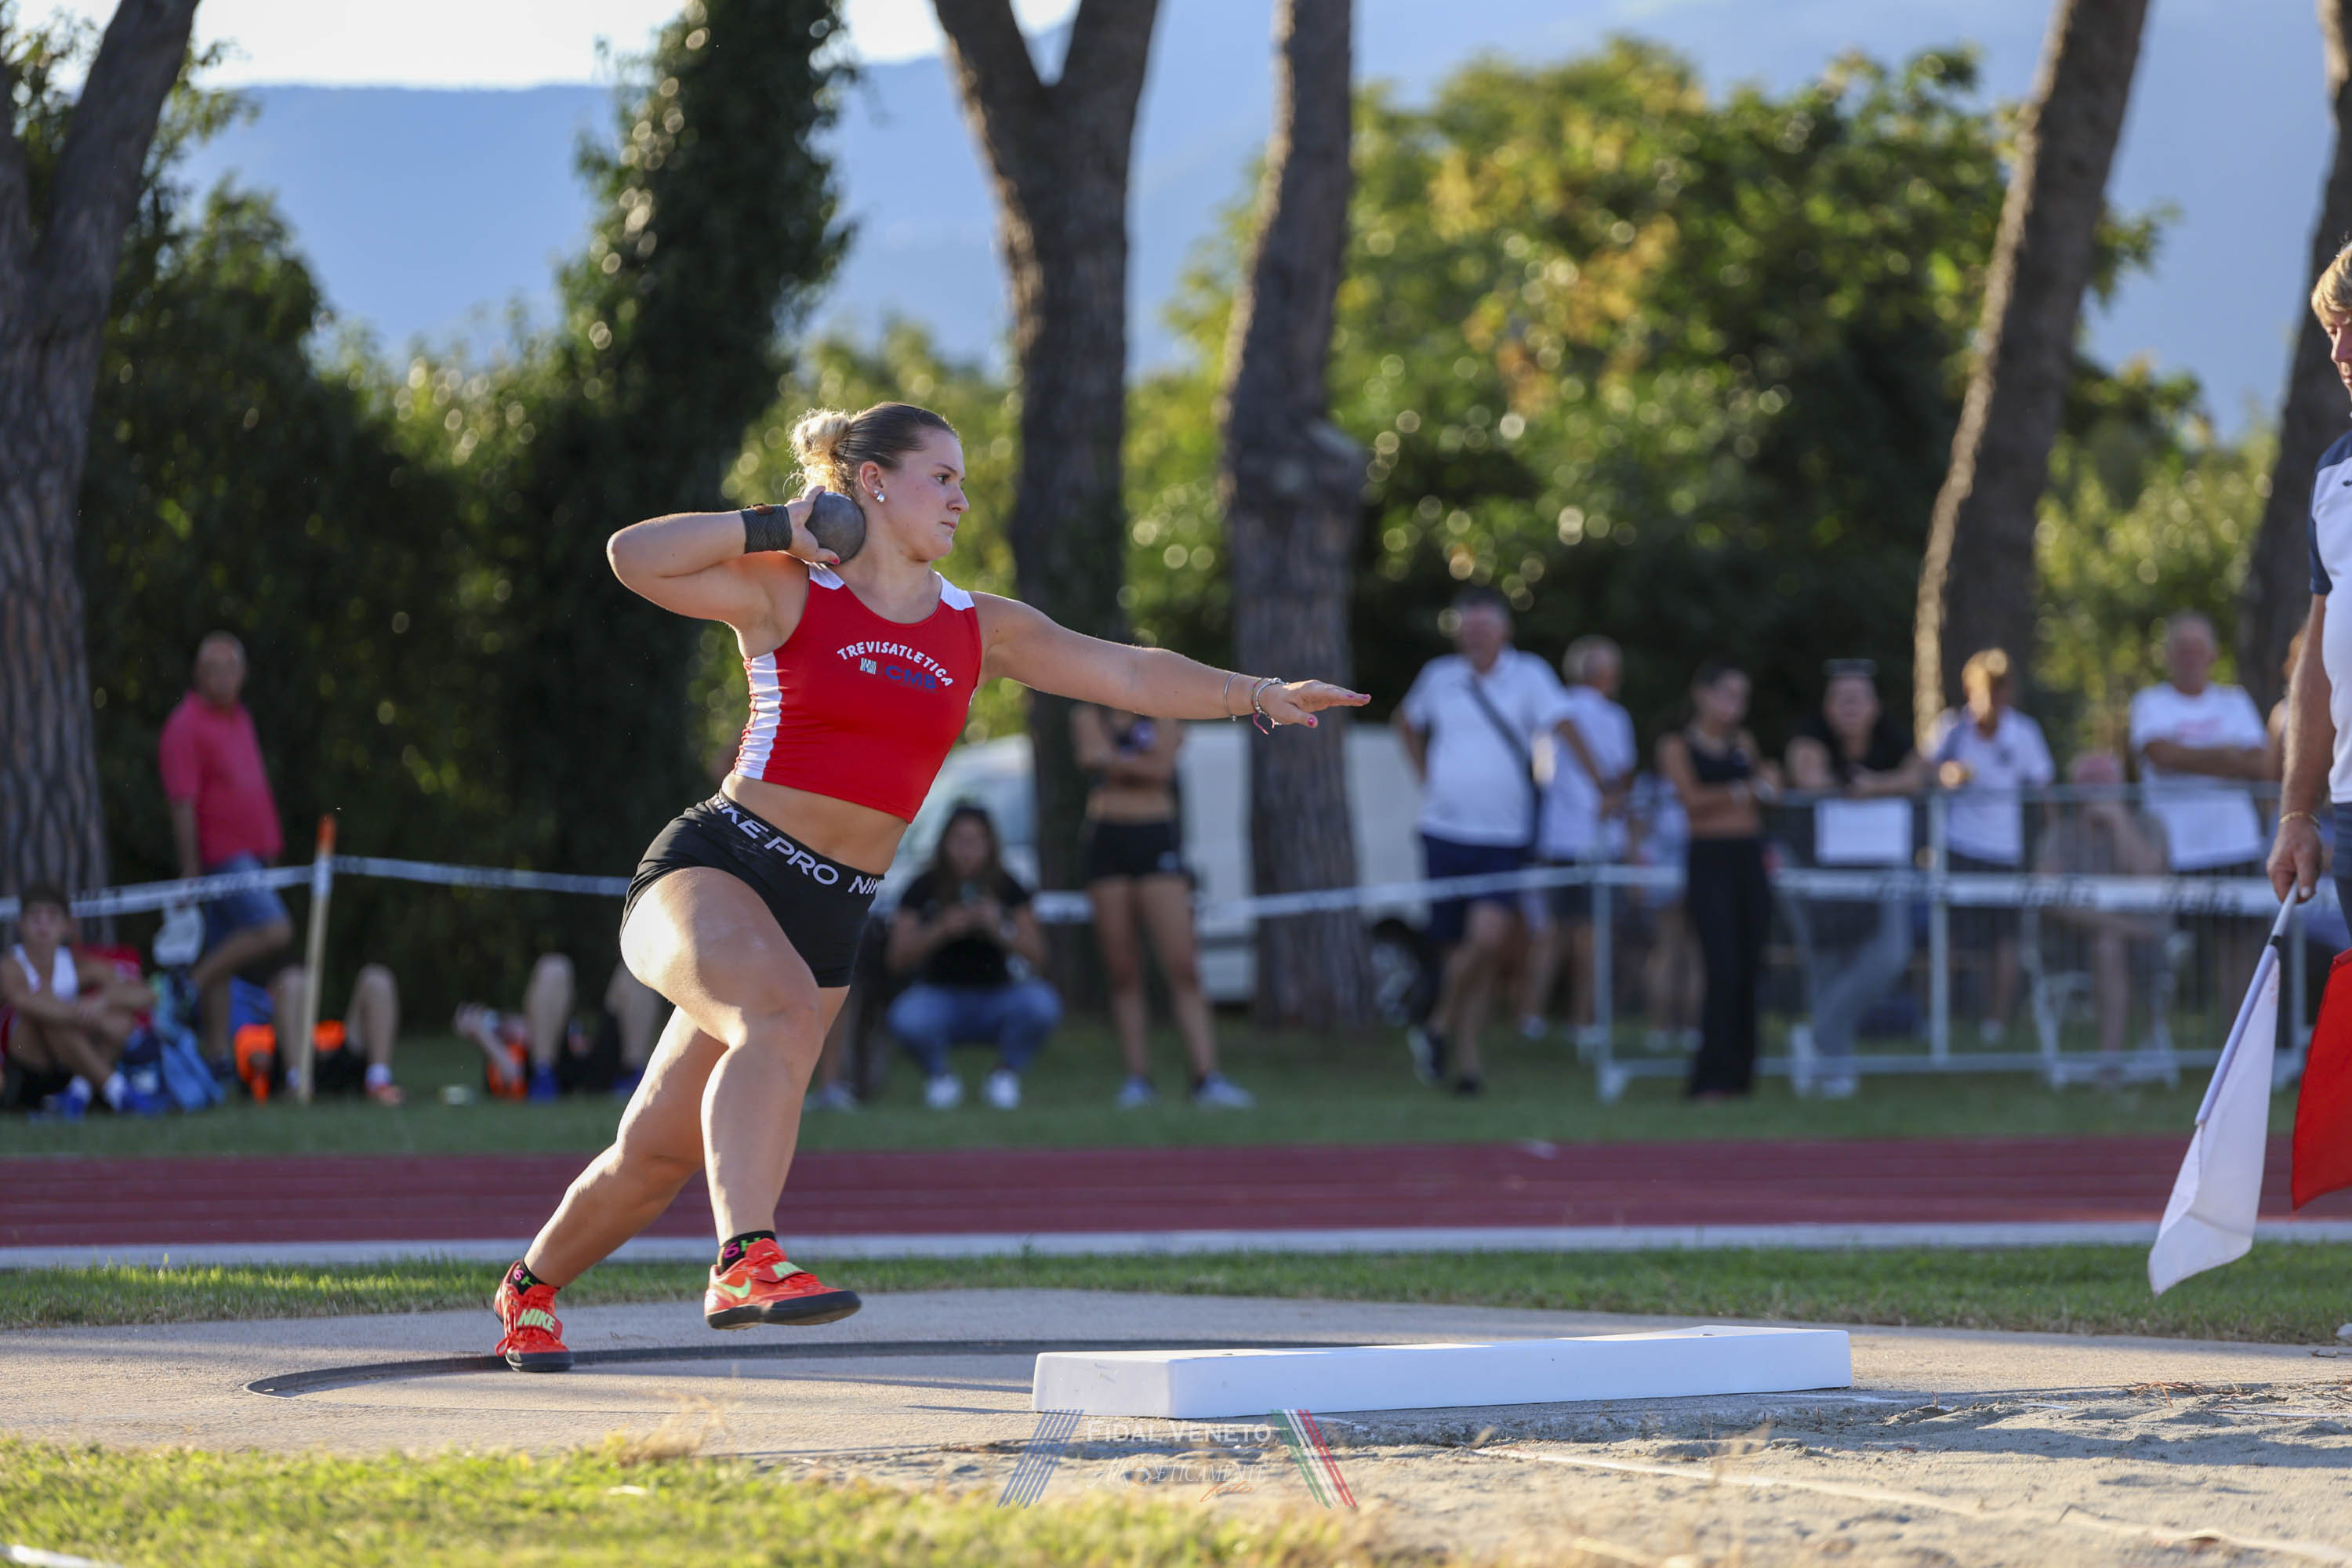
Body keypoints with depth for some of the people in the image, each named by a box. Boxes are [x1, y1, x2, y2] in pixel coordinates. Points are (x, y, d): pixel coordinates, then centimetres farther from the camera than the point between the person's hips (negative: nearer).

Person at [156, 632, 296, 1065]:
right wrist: (190, 870, -18)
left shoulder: (240, 720, 16)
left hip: (250, 856, 9)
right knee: (274, 932, -20)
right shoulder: (186, 727, -11)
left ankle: (218, 1055, 10)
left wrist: (270, 848, 22)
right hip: (220, 855, -9)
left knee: (224, 958, 8)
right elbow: (182, 805, -15)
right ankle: (191, 984, -10)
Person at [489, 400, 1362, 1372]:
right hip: (713, 867, -5)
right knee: (781, 1013, -37)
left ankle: (531, 1290, 30)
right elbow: (635, 557, -15)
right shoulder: (789, 595, -3)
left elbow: (1129, 675, 5)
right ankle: (746, 1262, -46)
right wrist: (778, 526, -13)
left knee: (660, 1152, 7)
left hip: (829, 918, 5)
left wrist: (1259, 696, -4)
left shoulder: (982, 630, 10)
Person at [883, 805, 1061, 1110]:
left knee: (1042, 1004, -31)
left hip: (995, 999, 1)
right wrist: (941, 930, -23)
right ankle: (938, 1076, 0)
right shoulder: (925, 888, -2)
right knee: (907, 1019, -36)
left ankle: (1007, 1073, 0)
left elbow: (1037, 956, -7)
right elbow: (899, 958, -9)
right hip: (940, 995, -1)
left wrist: (998, 931, -24)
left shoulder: (1006, 888, 0)